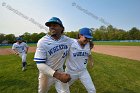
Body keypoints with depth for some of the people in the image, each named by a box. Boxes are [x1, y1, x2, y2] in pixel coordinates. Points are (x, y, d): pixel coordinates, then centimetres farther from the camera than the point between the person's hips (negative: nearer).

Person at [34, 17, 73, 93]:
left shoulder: (68, 40, -10)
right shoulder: (42, 42, -22)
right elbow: (40, 64, -24)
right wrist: (58, 75, -35)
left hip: (60, 72, 2)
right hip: (46, 73, -1)